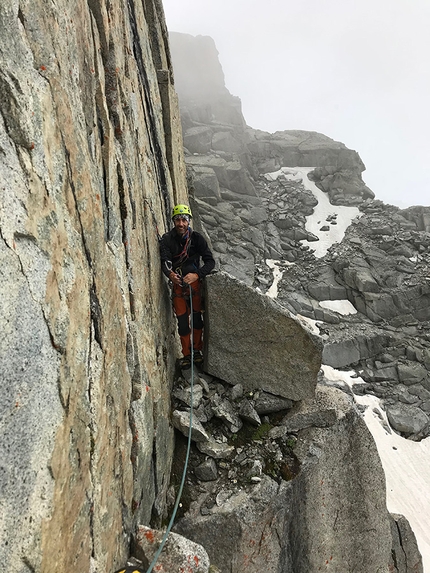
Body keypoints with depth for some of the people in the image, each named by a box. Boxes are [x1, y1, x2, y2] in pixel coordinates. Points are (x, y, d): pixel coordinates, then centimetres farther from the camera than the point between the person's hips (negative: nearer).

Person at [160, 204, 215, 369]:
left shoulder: (196, 238, -7)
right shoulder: (167, 239, -4)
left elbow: (210, 261, -12)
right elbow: (165, 261, -15)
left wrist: (196, 275, -29)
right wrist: (170, 273, -38)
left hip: (194, 280, -1)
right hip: (177, 282, 1)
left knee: (196, 316, -1)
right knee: (182, 319, 1)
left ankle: (197, 350, 16)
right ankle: (186, 354, 12)